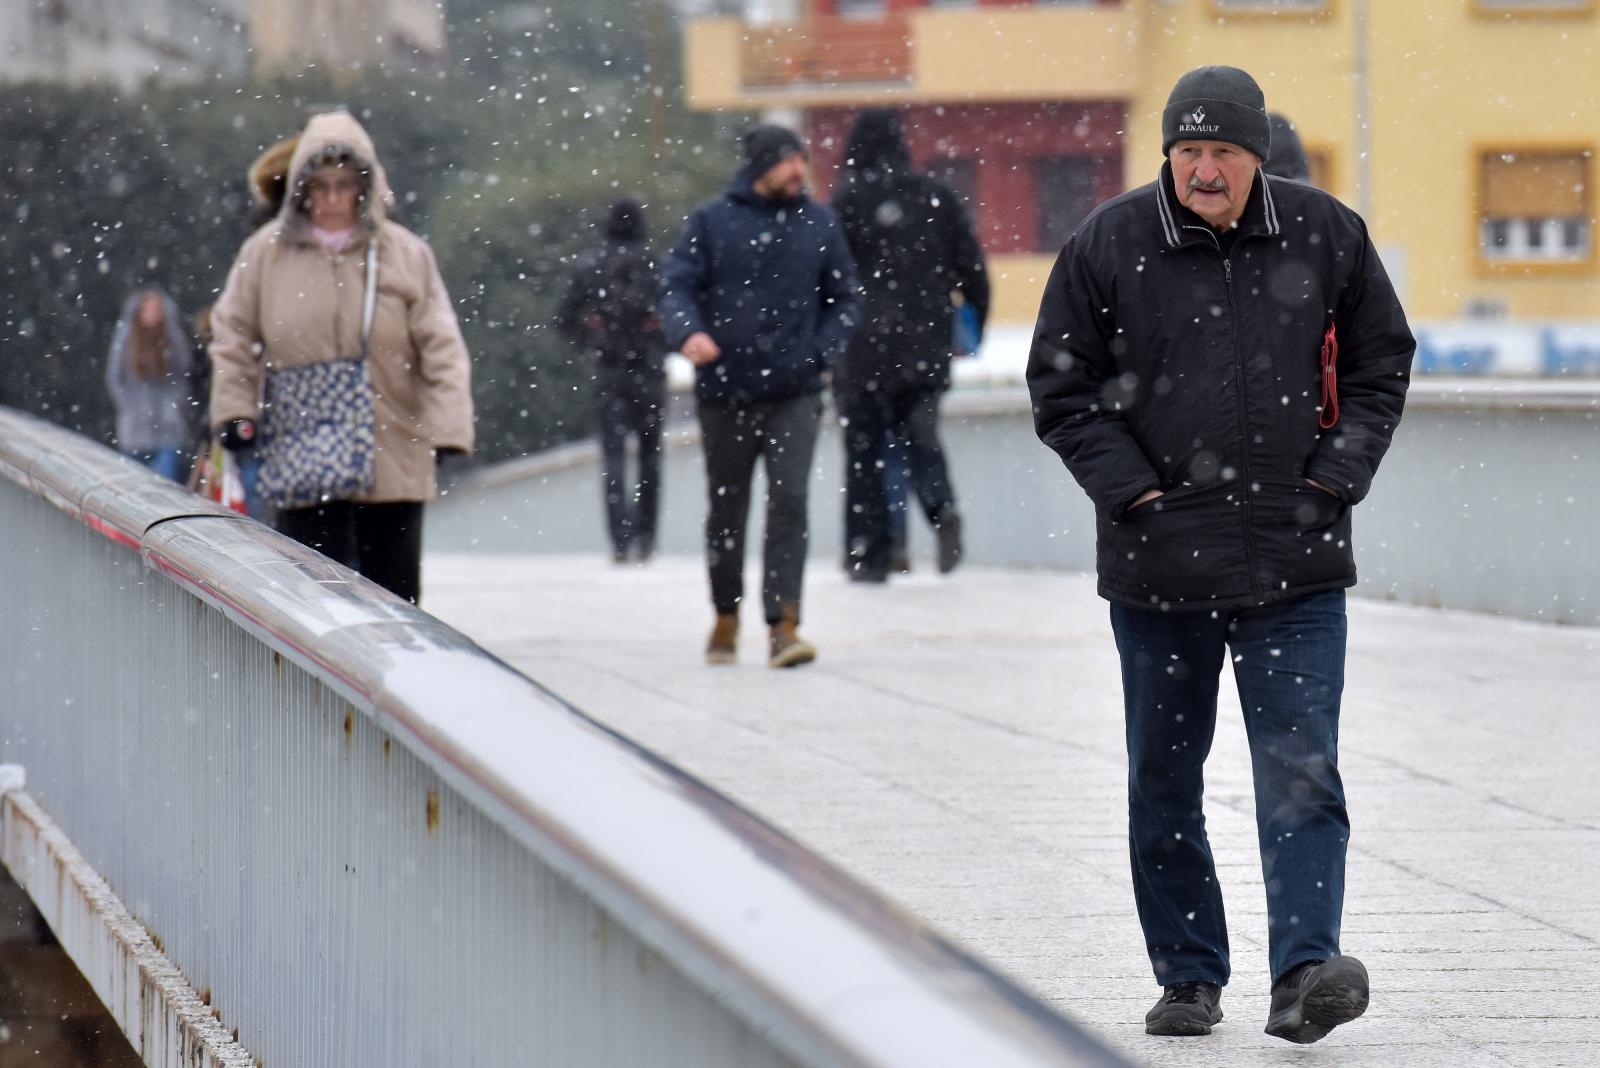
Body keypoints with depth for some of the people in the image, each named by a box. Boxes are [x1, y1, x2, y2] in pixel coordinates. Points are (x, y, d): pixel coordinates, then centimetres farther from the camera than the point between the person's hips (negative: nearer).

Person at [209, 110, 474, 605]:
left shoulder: (405, 253, -1)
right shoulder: (266, 253, 2)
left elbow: (441, 346, -3)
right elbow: (233, 337, 10)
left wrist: (447, 425, -13)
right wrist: (236, 411, 1)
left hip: (393, 456, 0)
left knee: (394, 586, 6)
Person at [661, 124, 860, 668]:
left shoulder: (819, 224, 6)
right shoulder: (712, 222, 0)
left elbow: (843, 297, 13)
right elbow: (676, 286, -5)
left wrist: (820, 352, -3)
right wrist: (689, 331, -25)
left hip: (793, 395, 0)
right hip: (724, 393, 0)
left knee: (789, 502, -14)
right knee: (727, 511, 12)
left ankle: (783, 624, -17)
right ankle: (726, 614, 31)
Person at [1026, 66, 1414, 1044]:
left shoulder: (1326, 234, 1)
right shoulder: (1109, 244, -2)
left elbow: (1382, 364, 13)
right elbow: (1061, 387, 4)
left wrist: (1338, 478, 1)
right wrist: (1132, 491, -6)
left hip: (1297, 561, -1)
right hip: (1160, 560, 1)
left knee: (1301, 770, -9)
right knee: (1164, 781, 8)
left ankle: (1306, 972, -15)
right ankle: (1189, 979, 18)